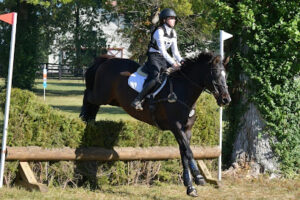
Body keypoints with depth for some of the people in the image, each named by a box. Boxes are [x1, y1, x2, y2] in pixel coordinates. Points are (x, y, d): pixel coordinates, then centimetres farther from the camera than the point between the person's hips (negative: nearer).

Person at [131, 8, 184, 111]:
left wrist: (181, 61, -9)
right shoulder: (159, 31, -16)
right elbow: (162, 50, -24)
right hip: (154, 57, -8)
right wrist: (172, 62, -31)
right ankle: (137, 100, -24)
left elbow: (175, 50, 9)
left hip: (164, 58, 8)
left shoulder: (173, 33, 8)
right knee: (154, 78, -27)